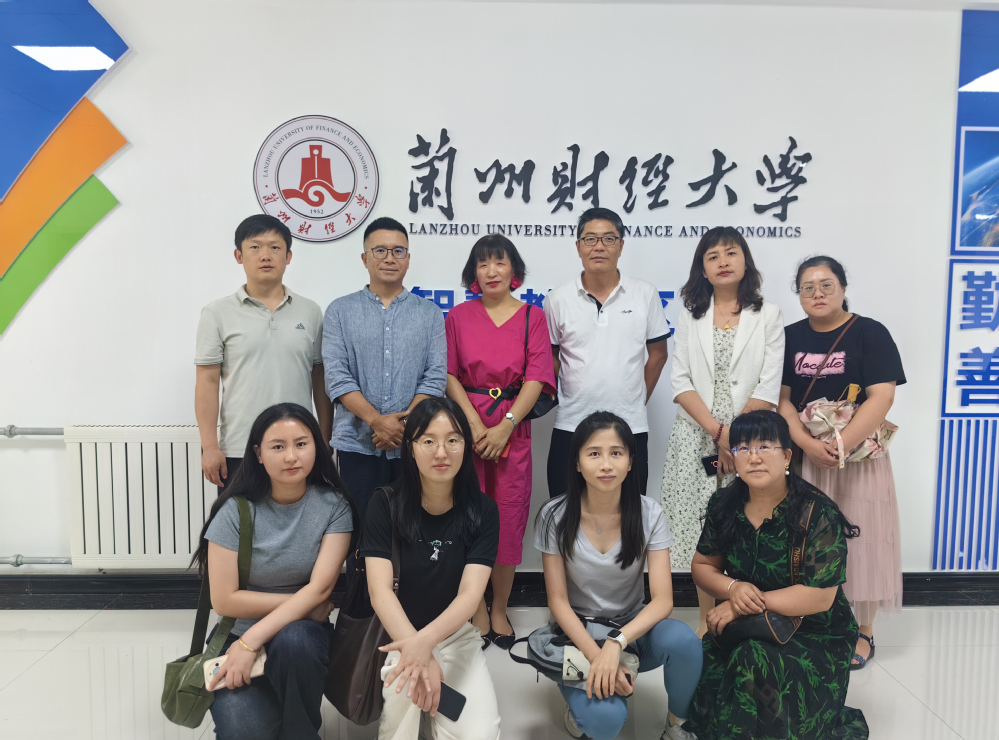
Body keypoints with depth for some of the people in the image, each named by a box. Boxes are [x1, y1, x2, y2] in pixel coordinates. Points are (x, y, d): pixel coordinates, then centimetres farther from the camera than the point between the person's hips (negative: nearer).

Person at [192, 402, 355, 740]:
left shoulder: (334, 506, -8)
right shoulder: (237, 510, -9)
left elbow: (320, 588, -15)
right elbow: (225, 600, -10)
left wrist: (251, 642, -22)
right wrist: (303, 604, -11)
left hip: (302, 634, 0)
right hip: (238, 634, 0)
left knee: (293, 639, -34)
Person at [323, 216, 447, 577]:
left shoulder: (429, 314, 10)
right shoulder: (340, 311, 8)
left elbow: (435, 377, 1)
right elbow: (337, 377, -3)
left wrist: (404, 424, -13)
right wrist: (377, 421, -15)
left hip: (414, 444, 1)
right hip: (358, 443, 0)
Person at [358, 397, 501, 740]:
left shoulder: (482, 510, -6)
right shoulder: (386, 503, -8)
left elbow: (470, 593, -15)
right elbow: (380, 590, -16)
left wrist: (425, 641, -35)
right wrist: (421, 658, -30)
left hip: (455, 633, 1)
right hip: (395, 633, 0)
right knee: (406, 683, -32)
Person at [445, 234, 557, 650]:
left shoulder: (532, 317, 6)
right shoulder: (458, 316, 9)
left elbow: (537, 377, -2)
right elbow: (449, 373, 3)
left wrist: (505, 425, -12)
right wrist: (474, 420, -11)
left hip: (514, 428, 0)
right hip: (466, 424, 1)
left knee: (509, 517, 2)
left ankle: (500, 610, 18)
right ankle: (477, 610, 17)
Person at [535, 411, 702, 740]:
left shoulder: (648, 513, -10)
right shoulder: (555, 516, -13)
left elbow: (663, 599, -15)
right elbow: (558, 601, -10)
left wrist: (616, 643, -31)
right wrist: (597, 656, -23)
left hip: (633, 627, 2)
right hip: (578, 633, -1)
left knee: (683, 640, -32)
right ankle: (580, 701, 7)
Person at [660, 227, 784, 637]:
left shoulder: (768, 316, 6)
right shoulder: (690, 316, 10)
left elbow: (769, 388, -2)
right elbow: (681, 383, 0)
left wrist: (737, 436, -12)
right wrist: (718, 431, -11)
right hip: (696, 439, 2)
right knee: (701, 532, 5)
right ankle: (706, 621, 19)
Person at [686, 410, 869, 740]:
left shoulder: (817, 513, -16)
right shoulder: (724, 504, -1)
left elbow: (819, 597, -20)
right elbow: (702, 566, 7)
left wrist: (746, 605, -19)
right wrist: (733, 588, -15)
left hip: (814, 638, -3)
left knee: (752, 666, -31)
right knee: (702, 668, -23)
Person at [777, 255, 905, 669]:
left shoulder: (870, 334, -4)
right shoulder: (790, 337, 6)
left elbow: (882, 397, -13)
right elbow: (781, 398, 0)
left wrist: (841, 445, -23)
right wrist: (807, 444, -15)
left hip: (858, 454, -3)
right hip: (803, 455, 3)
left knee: (858, 538, 4)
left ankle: (862, 631, 20)